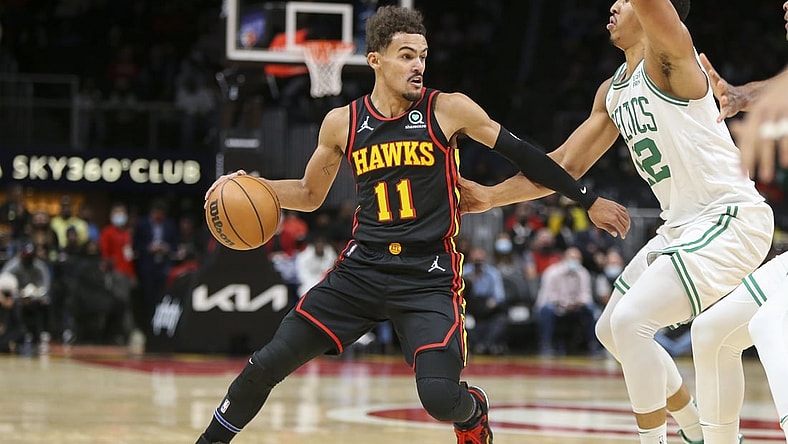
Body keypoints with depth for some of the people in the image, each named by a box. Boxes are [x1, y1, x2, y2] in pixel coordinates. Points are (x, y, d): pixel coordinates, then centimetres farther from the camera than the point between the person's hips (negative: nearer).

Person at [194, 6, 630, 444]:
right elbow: (311, 194, 18)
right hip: (363, 266, 3)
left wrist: (590, 201, 4)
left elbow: (523, 155, 2)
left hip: (429, 276, -3)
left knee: (441, 398, -20)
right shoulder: (342, 123, 4)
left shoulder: (448, 110, -4)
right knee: (269, 362, -5)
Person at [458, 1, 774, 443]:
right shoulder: (613, 92, 14)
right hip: (682, 226, 10)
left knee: (631, 321, -20)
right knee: (613, 330, 17)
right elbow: (567, 164, 18)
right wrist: (493, 196, 13)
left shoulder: (669, 54, -13)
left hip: (730, 220, -10)